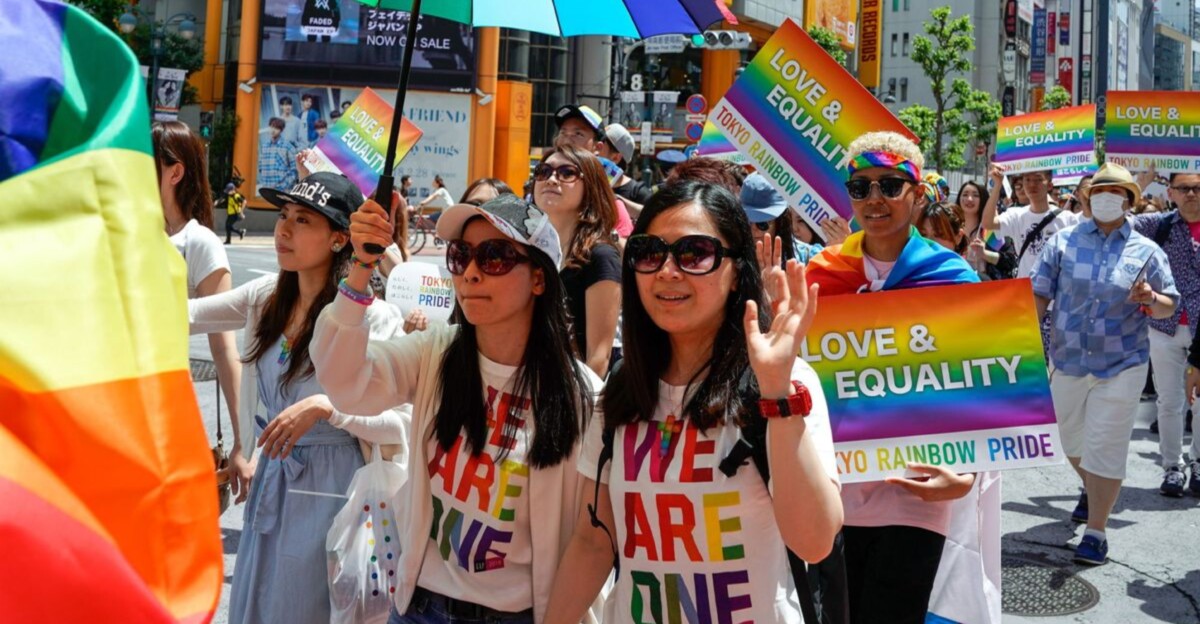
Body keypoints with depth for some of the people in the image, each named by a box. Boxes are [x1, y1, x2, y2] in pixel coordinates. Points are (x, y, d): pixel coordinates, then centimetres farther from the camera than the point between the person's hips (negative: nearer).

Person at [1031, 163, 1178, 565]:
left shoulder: (1146, 251, -1)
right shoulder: (1063, 241, 0)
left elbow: (1169, 307, 3)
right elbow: (1039, 293, -1)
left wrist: (1151, 299, -20)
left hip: (1121, 365, -2)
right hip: (1067, 361, 3)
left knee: (1106, 448, -5)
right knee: (1071, 440, 19)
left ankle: (1096, 532, 5)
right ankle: (1090, 490, 49)